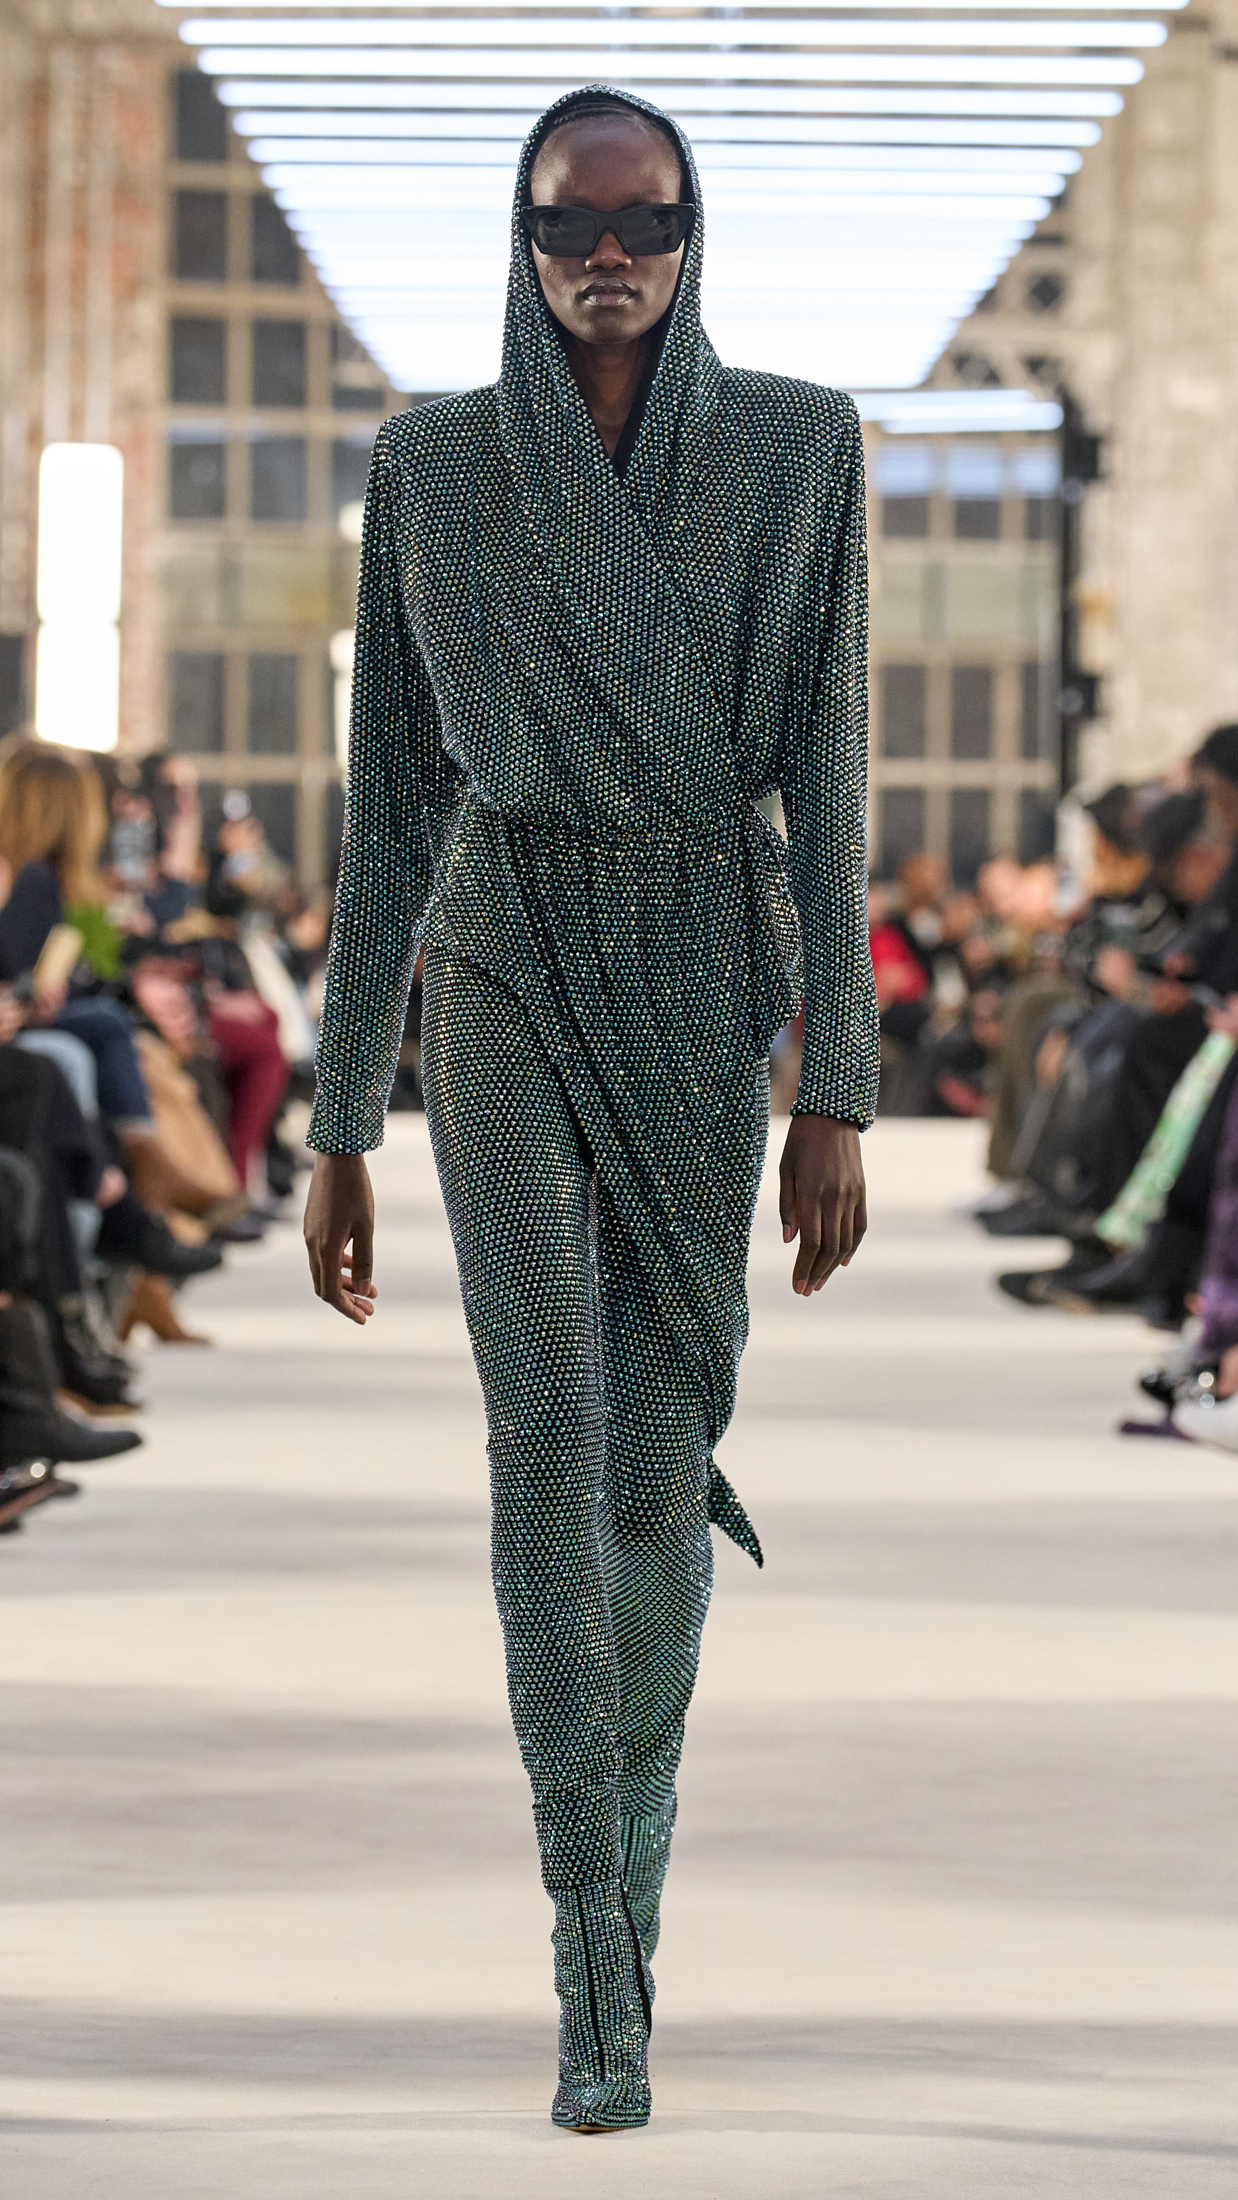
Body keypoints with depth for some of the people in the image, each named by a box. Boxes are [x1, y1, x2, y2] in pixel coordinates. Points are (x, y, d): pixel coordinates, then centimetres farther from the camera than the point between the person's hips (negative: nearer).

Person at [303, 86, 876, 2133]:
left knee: (658, 1460, 3)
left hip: (709, 982, 0)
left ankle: (631, 1843, 31)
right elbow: (393, 804, 5)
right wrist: (344, 1121, 3)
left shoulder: (798, 448, 1)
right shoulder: (431, 467, 3)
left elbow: (827, 775, -1)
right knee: (550, 1443, -12)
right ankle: (600, 1988, -12)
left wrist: (839, 1095, -6)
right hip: (507, 977, 0)